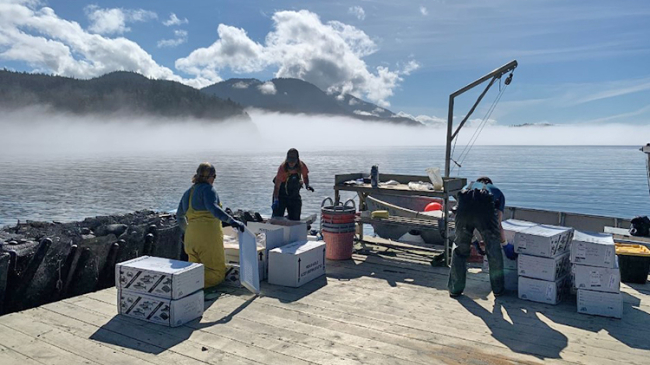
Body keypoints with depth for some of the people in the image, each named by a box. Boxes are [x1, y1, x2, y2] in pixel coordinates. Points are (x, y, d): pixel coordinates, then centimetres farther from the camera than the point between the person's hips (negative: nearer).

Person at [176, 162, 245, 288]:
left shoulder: (188, 193, 19)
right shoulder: (208, 189, -6)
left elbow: (179, 215, 31)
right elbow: (212, 208, -24)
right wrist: (231, 221, -31)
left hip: (190, 238, 8)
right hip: (208, 236, -8)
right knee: (217, 274, -1)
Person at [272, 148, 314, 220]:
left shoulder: (301, 166, -14)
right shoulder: (282, 168, -25)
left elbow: (305, 176, 10)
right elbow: (277, 186, -28)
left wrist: (307, 185, -8)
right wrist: (275, 200, -38)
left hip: (295, 195, 3)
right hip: (281, 195, -3)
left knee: (295, 219, 4)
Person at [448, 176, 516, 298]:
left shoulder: (466, 187, 41)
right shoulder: (497, 191, 36)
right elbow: (498, 223, 27)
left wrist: (473, 241, 53)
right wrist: (505, 244, 41)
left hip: (463, 208, 2)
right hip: (485, 209, -1)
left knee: (460, 249, 19)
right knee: (494, 249, 20)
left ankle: (455, 289, 26)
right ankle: (498, 289, 32)